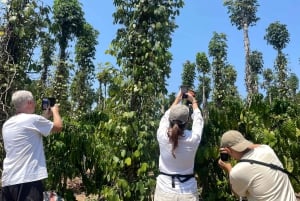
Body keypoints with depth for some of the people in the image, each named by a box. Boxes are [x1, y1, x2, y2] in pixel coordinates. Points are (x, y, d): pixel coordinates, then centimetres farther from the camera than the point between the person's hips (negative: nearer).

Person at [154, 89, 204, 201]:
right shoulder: (193, 139, -16)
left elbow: (166, 117, 6)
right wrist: (193, 101, 20)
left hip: (164, 190, 1)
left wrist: (177, 100, 20)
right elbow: (198, 119, 5)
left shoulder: (162, 136, -14)